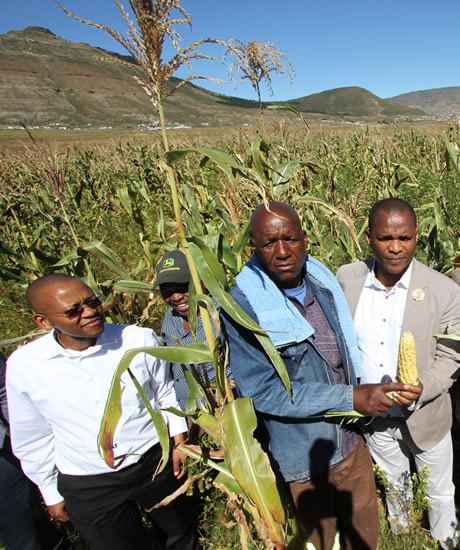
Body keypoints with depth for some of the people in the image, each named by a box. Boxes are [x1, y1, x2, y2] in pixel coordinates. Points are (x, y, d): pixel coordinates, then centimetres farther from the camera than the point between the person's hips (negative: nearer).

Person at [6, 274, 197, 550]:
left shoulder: (141, 339, -17)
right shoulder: (24, 365, -15)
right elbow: (33, 439, 0)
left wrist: (178, 441, 3)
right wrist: (51, 493, 8)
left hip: (155, 462, 1)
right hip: (87, 487, 0)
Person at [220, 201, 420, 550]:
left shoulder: (325, 283, -4)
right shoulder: (241, 307, -24)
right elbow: (262, 391, -25)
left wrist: (387, 390, 2)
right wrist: (351, 398, -25)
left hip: (352, 441, 5)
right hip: (305, 457, -5)